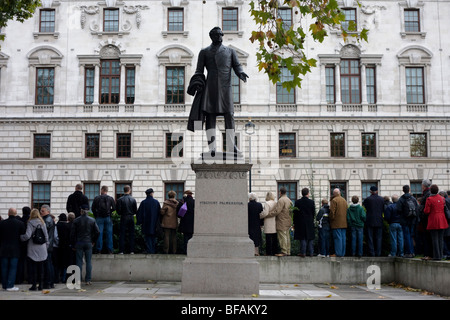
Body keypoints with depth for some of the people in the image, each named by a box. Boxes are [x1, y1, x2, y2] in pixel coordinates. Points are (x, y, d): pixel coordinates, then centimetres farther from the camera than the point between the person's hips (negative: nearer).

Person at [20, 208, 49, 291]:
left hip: (32, 248, -3)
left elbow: (27, 235, -15)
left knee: (33, 267, 4)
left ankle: (34, 285, 5)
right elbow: (46, 235, 6)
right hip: (42, 248, 3)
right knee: (41, 267, 9)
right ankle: (41, 285, 12)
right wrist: (46, 244, 16)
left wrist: (20, 237, 3)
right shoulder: (43, 223, 4)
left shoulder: (30, 223, -7)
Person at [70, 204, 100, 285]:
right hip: (88, 243, 0)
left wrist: (74, 243, 7)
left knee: (79, 261, 4)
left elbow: (72, 233, -2)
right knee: (88, 261, 5)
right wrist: (93, 241, 10)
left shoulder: (76, 220, -3)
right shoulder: (92, 220, 0)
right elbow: (97, 232, -2)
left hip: (79, 243, 0)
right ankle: (88, 280, 4)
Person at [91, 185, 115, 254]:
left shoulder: (96, 198, -1)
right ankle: (110, 250, 4)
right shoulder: (111, 198, 1)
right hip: (108, 218, 1)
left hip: (99, 218, -1)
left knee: (99, 234, 3)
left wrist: (96, 216, 12)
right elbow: (114, 208, -1)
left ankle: (99, 250, 3)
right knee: (109, 234, 4)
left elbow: (93, 208, 0)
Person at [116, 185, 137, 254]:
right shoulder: (133, 199, -2)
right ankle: (132, 250, 6)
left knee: (122, 234, 3)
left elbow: (118, 210, -7)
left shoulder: (120, 199, -8)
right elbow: (136, 210, 0)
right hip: (131, 218, 2)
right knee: (131, 234, 7)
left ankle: (121, 250, 0)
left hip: (123, 218, -2)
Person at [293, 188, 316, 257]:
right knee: (310, 238, 9)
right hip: (310, 223, 1)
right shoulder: (311, 202, -5)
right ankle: (310, 252, 12)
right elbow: (314, 213, 1)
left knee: (302, 238, 3)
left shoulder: (297, 202, -5)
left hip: (300, 223, 0)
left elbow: (295, 213, -2)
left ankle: (303, 253, 2)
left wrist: (294, 223, 6)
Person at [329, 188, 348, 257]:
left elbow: (332, 212, -15)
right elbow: (346, 211, 16)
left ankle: (338, 253, -5)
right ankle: (343, 253, 12)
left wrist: (331, 219, -4)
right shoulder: (344, 200, 14)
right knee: (343, 238, 9)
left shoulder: (334, 200, -10)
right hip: (344, 223, 7)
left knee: (338, 238, -5)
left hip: (336, 223, -7)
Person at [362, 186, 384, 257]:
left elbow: (364, 206, 4)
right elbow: (384, 209, 8)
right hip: (379, 221, 2)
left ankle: (371, 253, 0)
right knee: (378, 237, 8)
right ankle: (378, 253, 8)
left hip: (370, 221, -2)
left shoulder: (367, 199, -8)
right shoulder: (382, 199, 1)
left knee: (370, 238, 3)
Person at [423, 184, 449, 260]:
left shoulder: (429, 199, -10)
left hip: (433, 221, -5)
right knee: (441, 238, 10)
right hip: (442, 221, 5)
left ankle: (437, 256, -1)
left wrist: (424, 209, 9)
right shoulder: (442, 199, 6)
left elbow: (426, 211, -12)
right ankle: (441, 255, 13)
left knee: (435, 239, -1)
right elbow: (444, 209, 14)